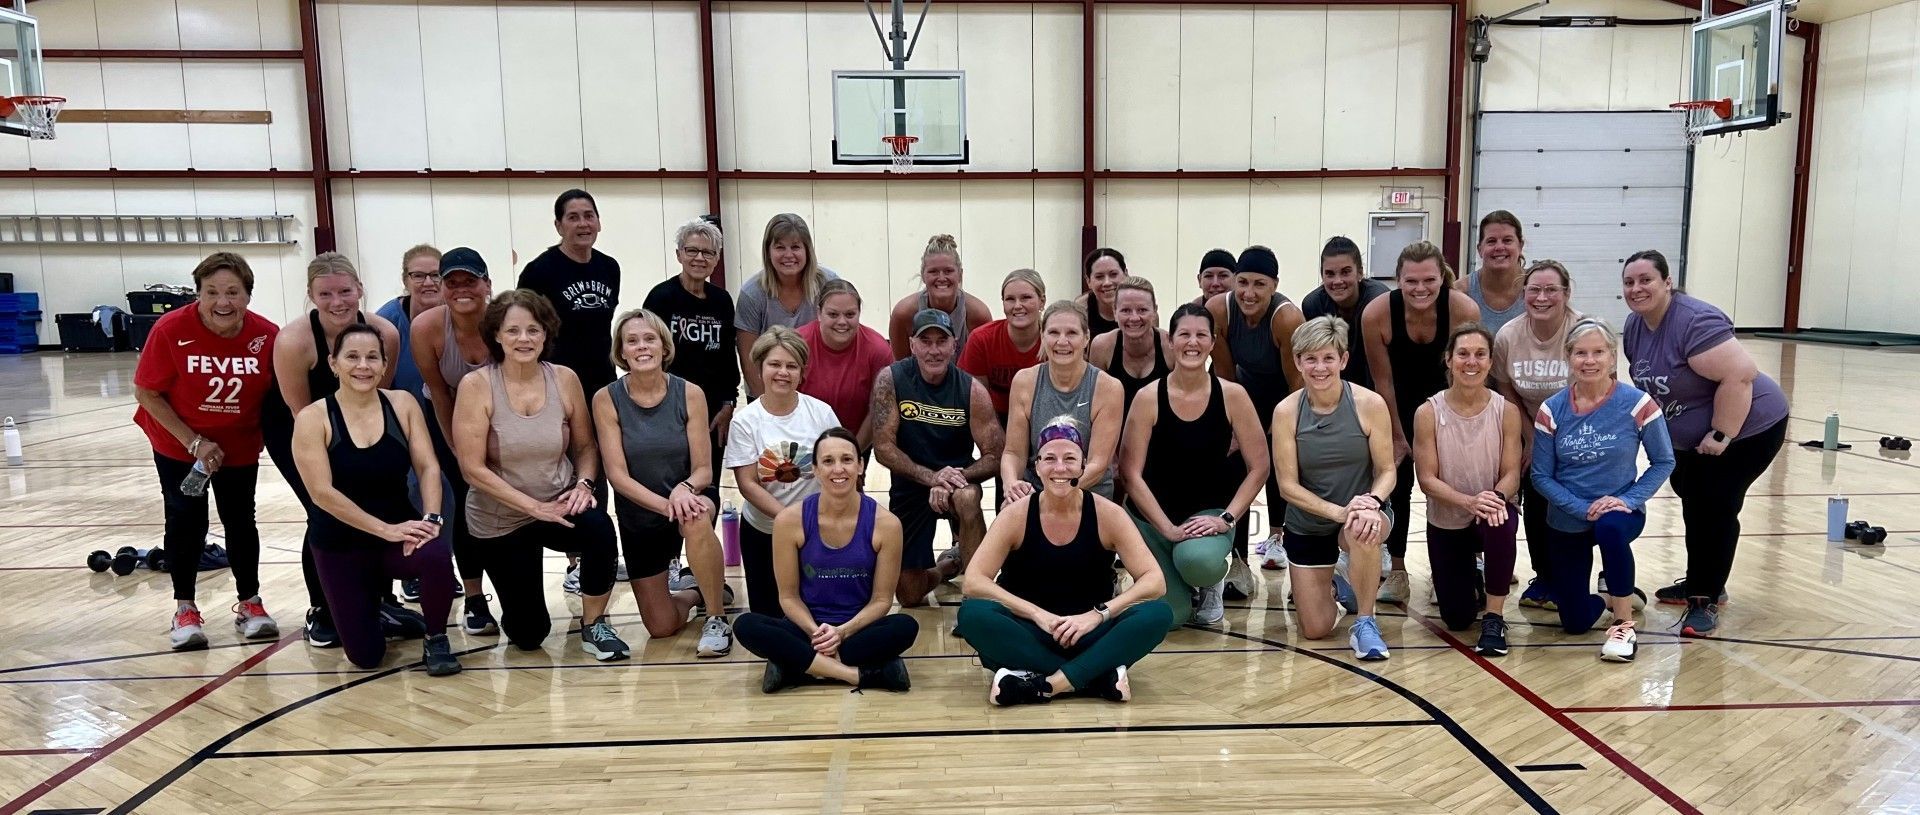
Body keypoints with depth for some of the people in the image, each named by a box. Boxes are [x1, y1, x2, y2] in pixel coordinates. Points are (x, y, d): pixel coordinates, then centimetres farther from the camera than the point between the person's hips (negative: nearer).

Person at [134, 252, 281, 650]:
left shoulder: (268, 335, -21)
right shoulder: (172, 329, -24)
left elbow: (277, 394, -7)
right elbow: (147, 393, -16)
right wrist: (194, 442, -20)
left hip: (239, 446, 1)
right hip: (179, 444, -1)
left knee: (241, 522, 8)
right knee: (185, 523, 3)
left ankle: (249, 603, 24)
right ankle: (185, 609, 19)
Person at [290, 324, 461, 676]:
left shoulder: (403, 403, -2)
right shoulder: (312, 419, -10)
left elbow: (428, 468, -7)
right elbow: (321, 492, -17)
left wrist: (431, 519, -24)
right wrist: (386, 529, -22)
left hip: (400, 531, 1)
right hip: (340, 546, -1)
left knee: (437, 554, -35)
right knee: (365, 656, -2)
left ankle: (436, 641, -7)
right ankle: (369, 601, 34)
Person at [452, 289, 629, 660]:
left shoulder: (564, 379, -7)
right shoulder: (476, 385, -15)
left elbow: (585, 446, 3)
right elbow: (473, 468, -18)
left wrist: (583, 483, -17)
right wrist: (534, 507, -22)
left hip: (558, 505, 1)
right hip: (500, 519, -1)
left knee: (599, 528, -35)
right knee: (528, 634, 2)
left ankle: (593, 624, -9)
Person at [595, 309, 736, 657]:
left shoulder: (690, 394, -12)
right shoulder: (606, 400, -12)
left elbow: (704, 469, -11)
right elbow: (617, 474, -15)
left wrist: (684, 490, -34)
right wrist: (664, 504, -30)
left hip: (687, 499, -1)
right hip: (638, 516, 1)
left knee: (696, 521, -41)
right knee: (661, 628, 4)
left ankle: (716, 619, -21)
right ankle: (695, 594, 40)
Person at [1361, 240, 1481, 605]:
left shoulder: (1464, 311, -30)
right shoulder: (1376, 314, -29)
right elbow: (1383, 381, -16)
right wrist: (1398, 435, -9)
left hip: (1444, 395, 0)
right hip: (1399, 400, 0)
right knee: (1396, 480, -1)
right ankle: (1397, 572, 9)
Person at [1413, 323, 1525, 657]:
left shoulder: (1506, 412, -11)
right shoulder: (1428, 413, -14)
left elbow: (1511, 473, -11)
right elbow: (1427, 479, -15)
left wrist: (1497, 498, -34)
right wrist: (1468, 501, -32)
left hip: (1493, 514, 0)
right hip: (1446, 523, 0)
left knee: (1501, 523, -39)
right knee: (1457, 620, -1)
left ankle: (1495, 617, -18)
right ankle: (1468, 578, 38)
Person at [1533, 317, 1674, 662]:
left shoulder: (1638, 404, -15)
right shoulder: (1552, 410, -12)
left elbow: (1663, 462, -6)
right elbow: (1541, 476, -8)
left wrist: (1628, 500, -20)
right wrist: (1583, 509, -20)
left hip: (1621, 513, -2)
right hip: (1568, 520, 2)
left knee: (1610, 528, -41)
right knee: (1575, 622, 6)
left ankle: (1624, 624, -19)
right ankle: (1617, 596, 43)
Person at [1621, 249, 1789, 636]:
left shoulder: (1694, 321, -28)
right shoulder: (1635, 325, -1)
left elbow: (1739, 375, -32)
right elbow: (1648, 383, 11)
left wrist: (1721, 434, -27)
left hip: (1747, 428, -9)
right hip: (1691, 438, 9)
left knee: (1714, 508, -9)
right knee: (1694, 503, 17)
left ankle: (1706, 600, 0)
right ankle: (1701, 581, 34)